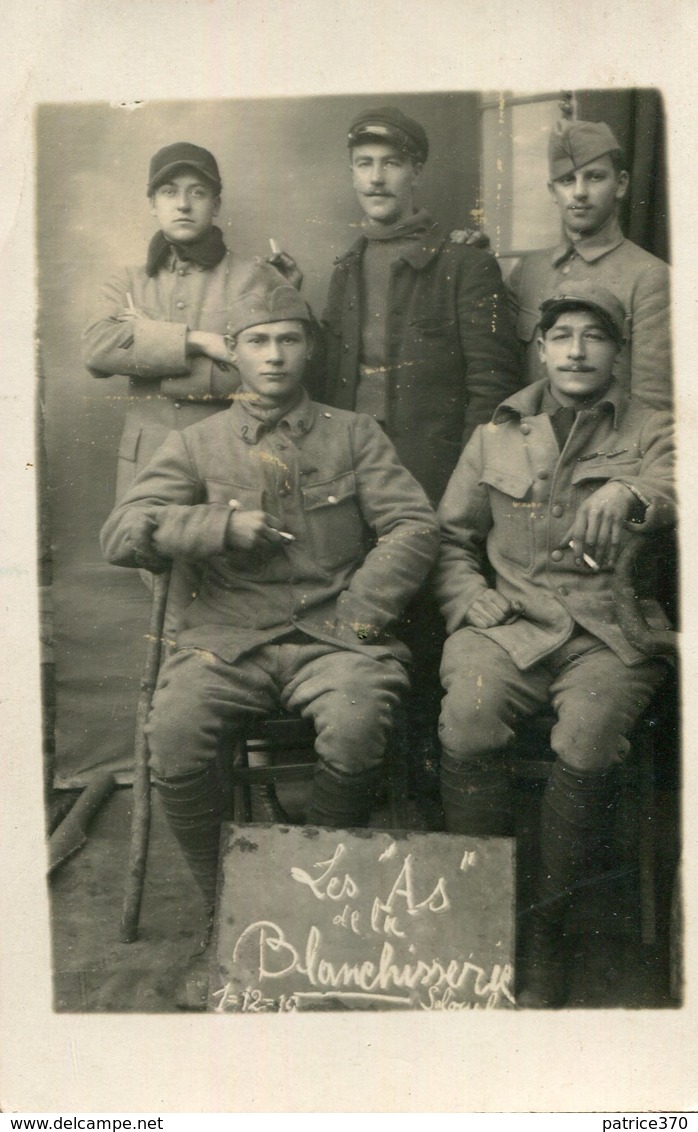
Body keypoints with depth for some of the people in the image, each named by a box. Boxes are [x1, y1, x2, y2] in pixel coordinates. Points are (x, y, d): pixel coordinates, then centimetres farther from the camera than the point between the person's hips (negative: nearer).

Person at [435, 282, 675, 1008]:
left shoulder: (650, 432, 13)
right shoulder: (498, 435, 19)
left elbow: (672, 480, -11)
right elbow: (450, 536, 20)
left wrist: (627, 493, -33)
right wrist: (469, 596, 2)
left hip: (609, 628, -1)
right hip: (509, 621, 2)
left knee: (590, 738, -31)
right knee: (468, 720, -28)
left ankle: (546, 932, -10)